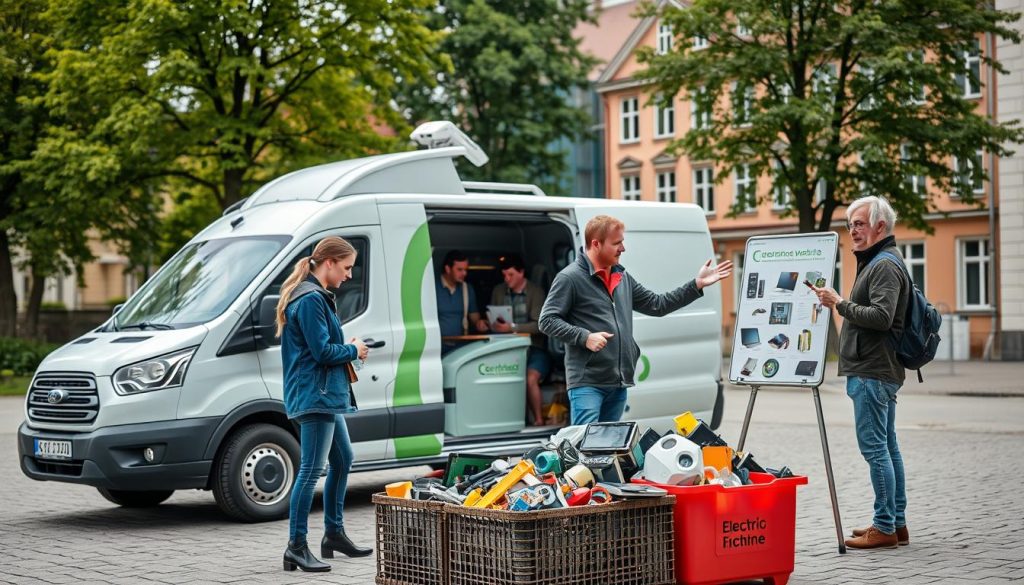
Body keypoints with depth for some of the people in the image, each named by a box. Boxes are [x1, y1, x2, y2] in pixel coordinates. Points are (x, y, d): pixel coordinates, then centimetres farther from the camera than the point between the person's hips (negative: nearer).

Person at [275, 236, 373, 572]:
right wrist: (353, 351, -4)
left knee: (342, 460, 20)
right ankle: (296, 547, -10)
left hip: (326, 394, 11)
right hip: (315, 394, -11)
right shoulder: (311, 299, -16)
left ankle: (334, 534, 30)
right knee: (312, 470, -11)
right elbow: (322, 352, -20)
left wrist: (347, 348, 8)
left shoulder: (316, 296, 17)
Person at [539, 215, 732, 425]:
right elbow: (548, 320, -8)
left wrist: (697, 285, 15)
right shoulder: (570, 278, -6)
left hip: (618, 383, 8)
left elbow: (657, 305, 20)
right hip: (586, 382, -8)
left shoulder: (622, 277, 17)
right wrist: (585, 337, -19)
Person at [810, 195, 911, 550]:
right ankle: (897, 524, 17)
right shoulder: (877, 262, 21)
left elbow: (881, 316, -24)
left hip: (872, 374, -11)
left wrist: (840, 304, -18)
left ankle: (884, 528, -8)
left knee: (874, 447, -10)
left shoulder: (886, 265, -13)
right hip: (879, 372, 11)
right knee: (887, 446, 12)